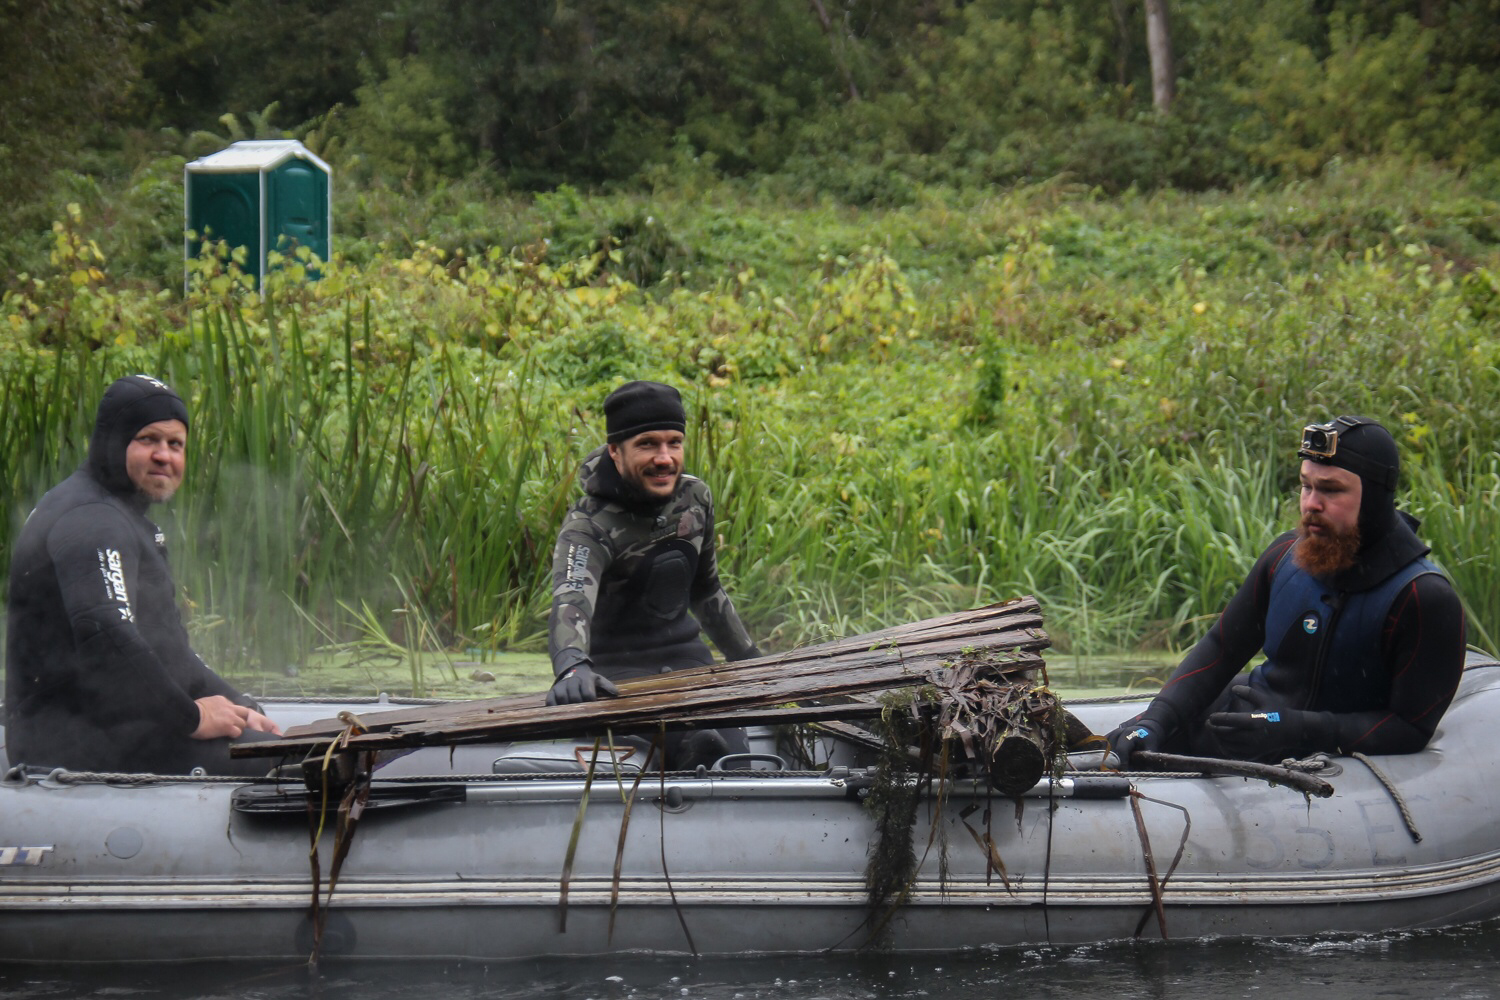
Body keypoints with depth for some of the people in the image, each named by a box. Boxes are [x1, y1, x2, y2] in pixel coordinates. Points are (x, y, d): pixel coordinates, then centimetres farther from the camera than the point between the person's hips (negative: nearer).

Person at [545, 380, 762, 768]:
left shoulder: (695, 498, 4)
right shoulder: (588, 526, -18)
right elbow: (571, 601, -39)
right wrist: (572, 665, -60)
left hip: (684, 656, 7)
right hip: (616, 670, -7)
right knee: (700, 744, -34)